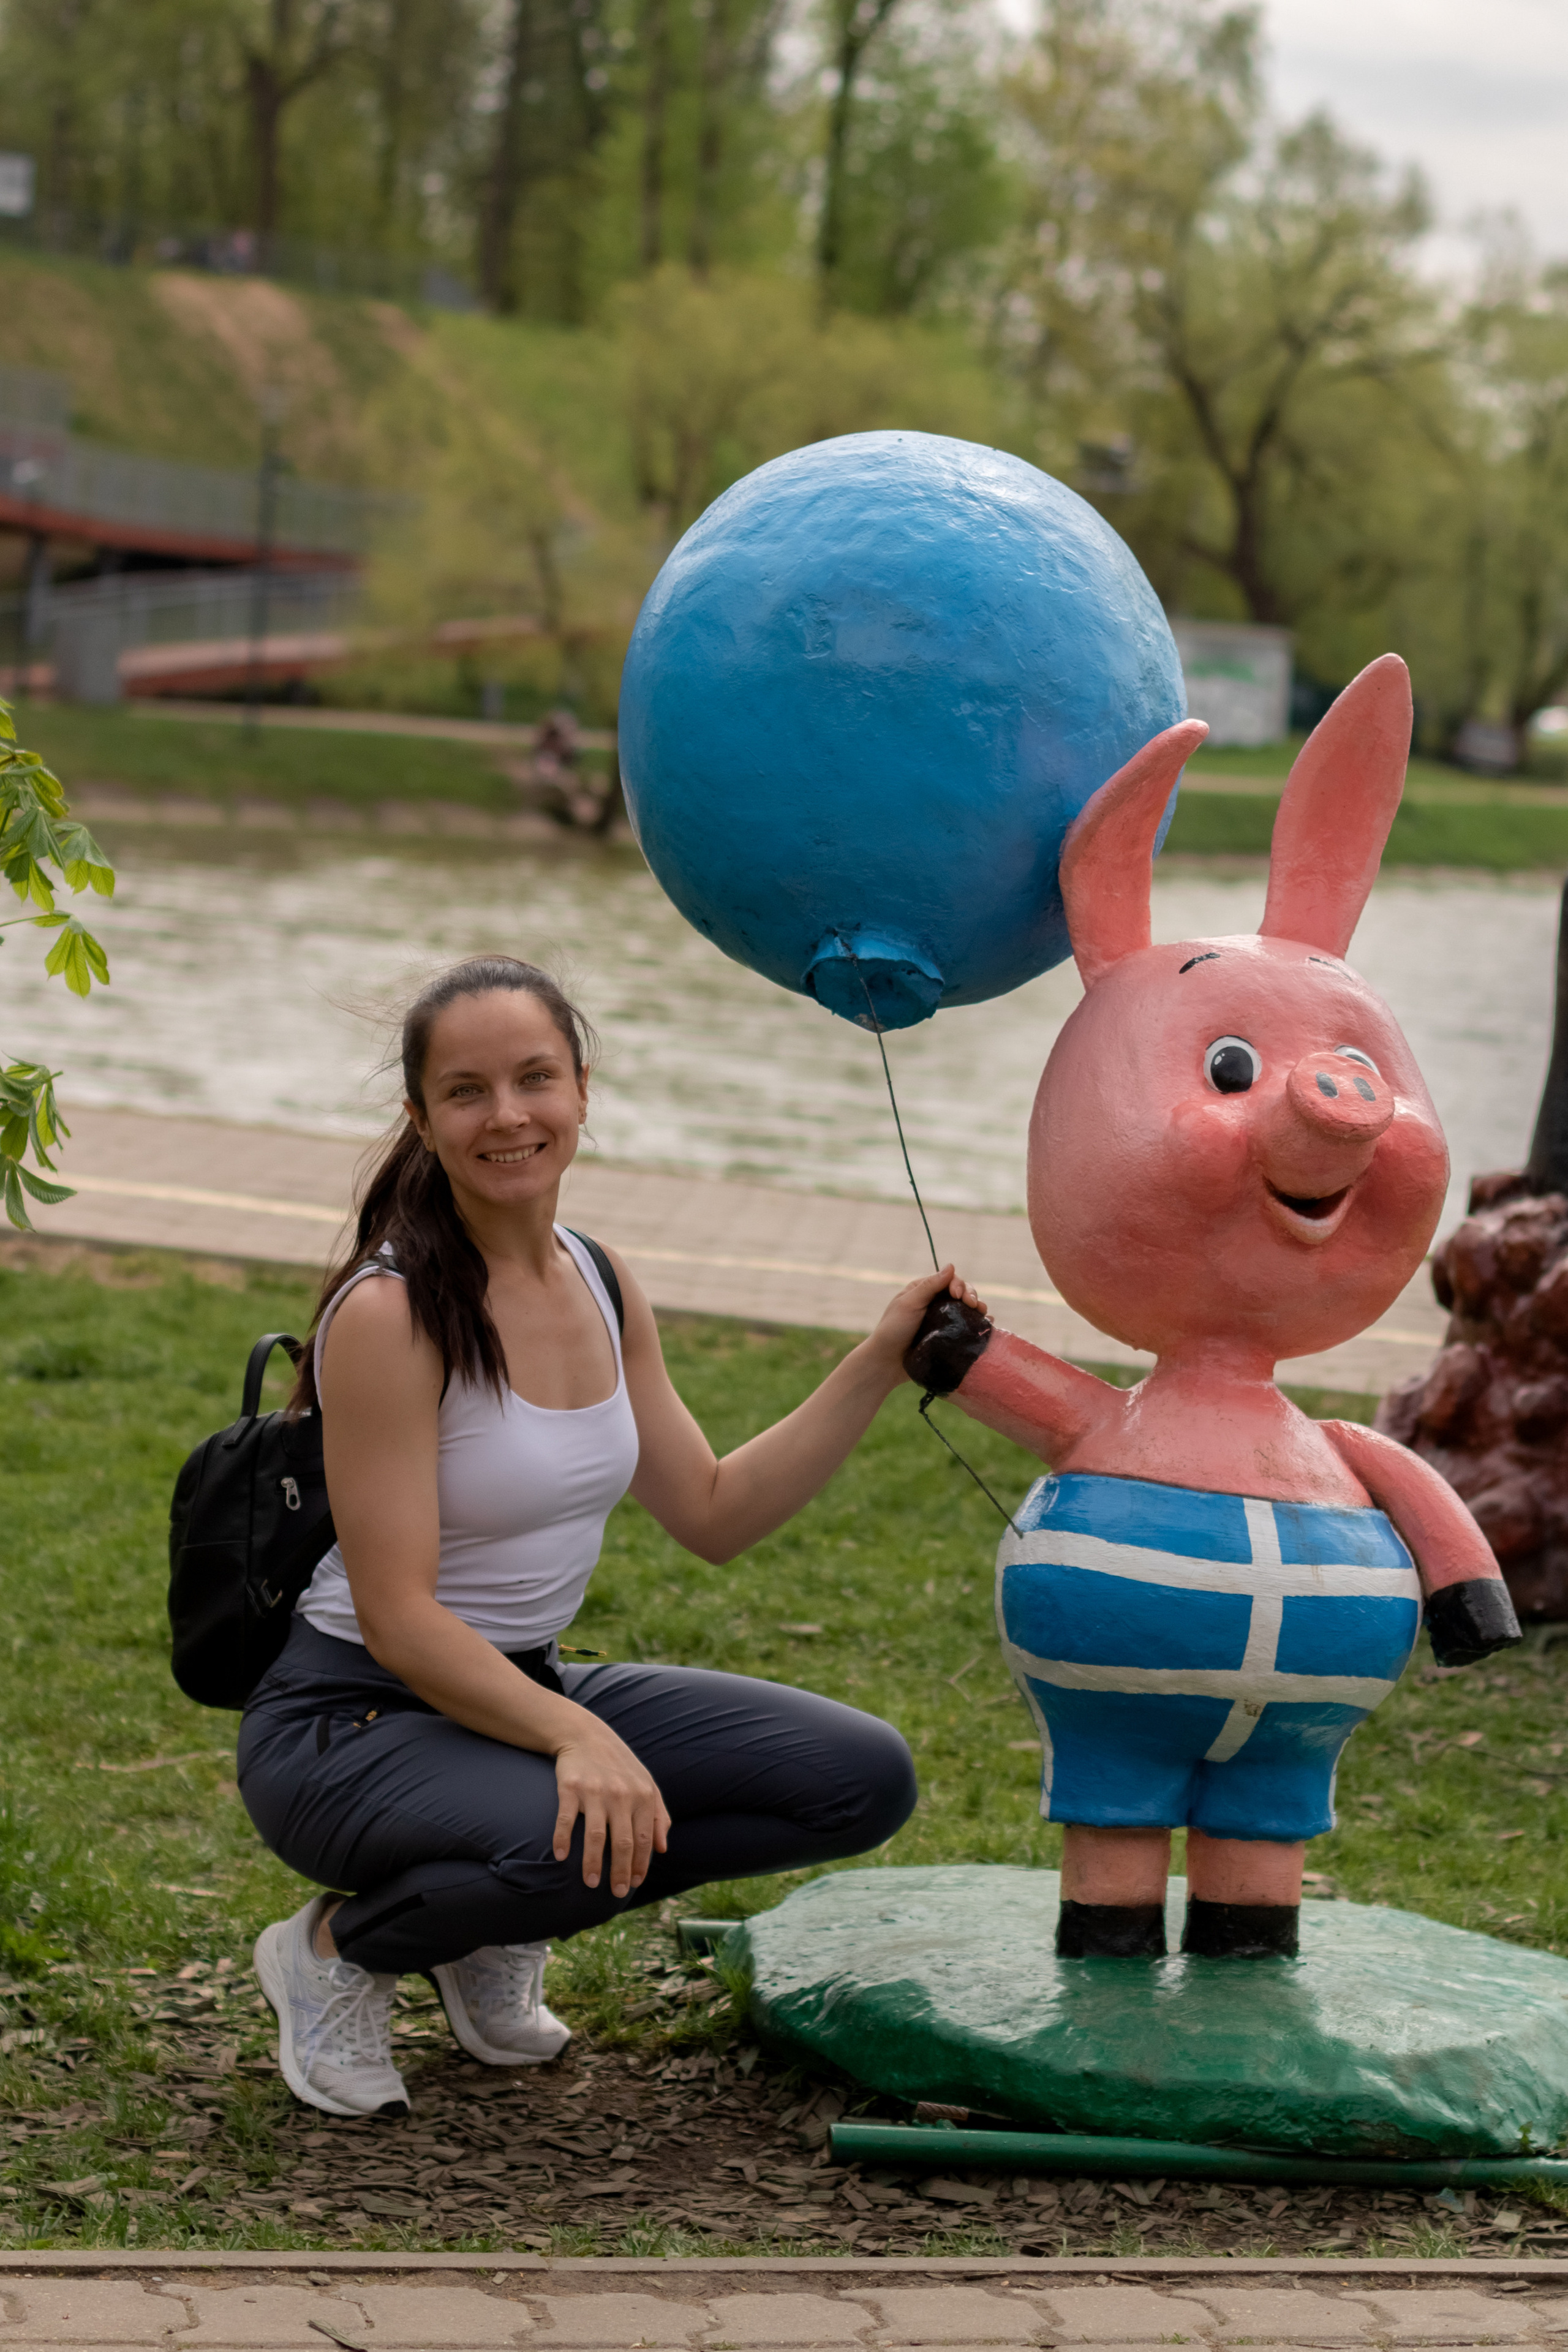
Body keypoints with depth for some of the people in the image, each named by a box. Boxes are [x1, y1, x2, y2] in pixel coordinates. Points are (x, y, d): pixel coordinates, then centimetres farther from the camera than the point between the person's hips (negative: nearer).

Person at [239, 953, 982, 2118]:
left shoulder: (601, 1283, 3)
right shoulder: (389, 1314, -21)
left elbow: (715, 1513, 11)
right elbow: (397, 1616, -23)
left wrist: (880, 1363, 5)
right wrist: (574, 1738, -36)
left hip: (525, 1692, 8)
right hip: (352, 1719, -7)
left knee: (866, 1779, -5)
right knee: (571, 1840, -38)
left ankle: (509, 1914, 8)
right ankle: (340, 1946, -5)